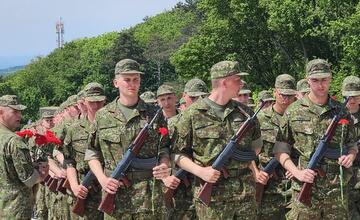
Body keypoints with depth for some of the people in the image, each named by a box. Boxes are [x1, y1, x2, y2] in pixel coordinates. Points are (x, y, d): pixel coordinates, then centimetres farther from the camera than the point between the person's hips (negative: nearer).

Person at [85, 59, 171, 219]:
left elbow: (164, 149, 12)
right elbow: (92, 152, 11)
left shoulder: (154, 114, 6)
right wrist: (102, 179, -4)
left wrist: (164, 166, -9)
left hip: (149, 194, 0)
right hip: (115, 194, 0)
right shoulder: (103, 116, 6)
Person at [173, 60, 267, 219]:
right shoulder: (192, 114, -4)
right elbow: (179, 154, 0)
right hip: (211, 196, -4)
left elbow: (256, 142, 25)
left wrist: (254, 169, 13)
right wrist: (200, 171, -13)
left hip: (246, 194, 4)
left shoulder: (244, 112, 9)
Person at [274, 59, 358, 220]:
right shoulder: (294, 111, 1)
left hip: (337, 190, 2)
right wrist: (297, 173, -10)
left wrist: (350, 156, -4)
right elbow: (281, 149, 2)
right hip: (305, 190, -2)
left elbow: (352, 144, 18)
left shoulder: (342, 111, 8)